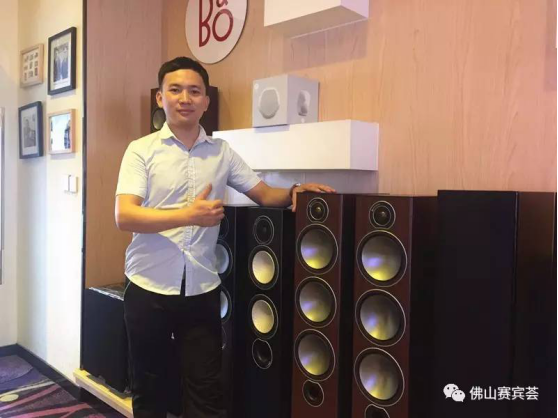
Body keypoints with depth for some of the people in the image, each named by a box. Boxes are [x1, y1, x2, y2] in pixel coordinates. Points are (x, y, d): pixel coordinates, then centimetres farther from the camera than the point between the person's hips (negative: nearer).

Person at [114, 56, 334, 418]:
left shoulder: (222, 152, 6)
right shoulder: (141, 150, -3)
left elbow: (263, 194, 9)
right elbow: (124, 216, -14)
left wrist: (293, 192, -12)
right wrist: (188, 215, -23)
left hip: (202, 290, 2)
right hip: (149, 289, -1)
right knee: (148, 388, 16)